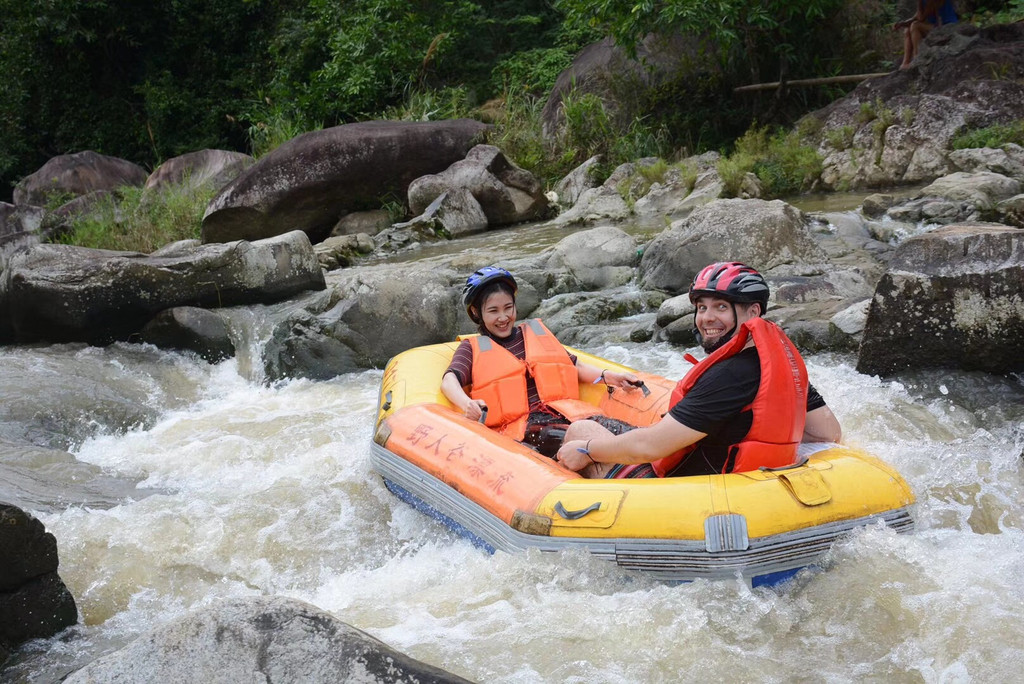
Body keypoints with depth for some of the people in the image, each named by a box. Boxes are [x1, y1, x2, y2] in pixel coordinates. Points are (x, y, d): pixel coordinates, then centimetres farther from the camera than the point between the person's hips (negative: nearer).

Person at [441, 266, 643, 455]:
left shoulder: (537, 332, 29)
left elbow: (576, 367, 25)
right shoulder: (473, 348, 19)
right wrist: (467, 404, -23)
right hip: (517, 428, -3)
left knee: (618, 430, -33)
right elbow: (449, 382, 1)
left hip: (567, 412, 3)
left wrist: (608, 376, 3)